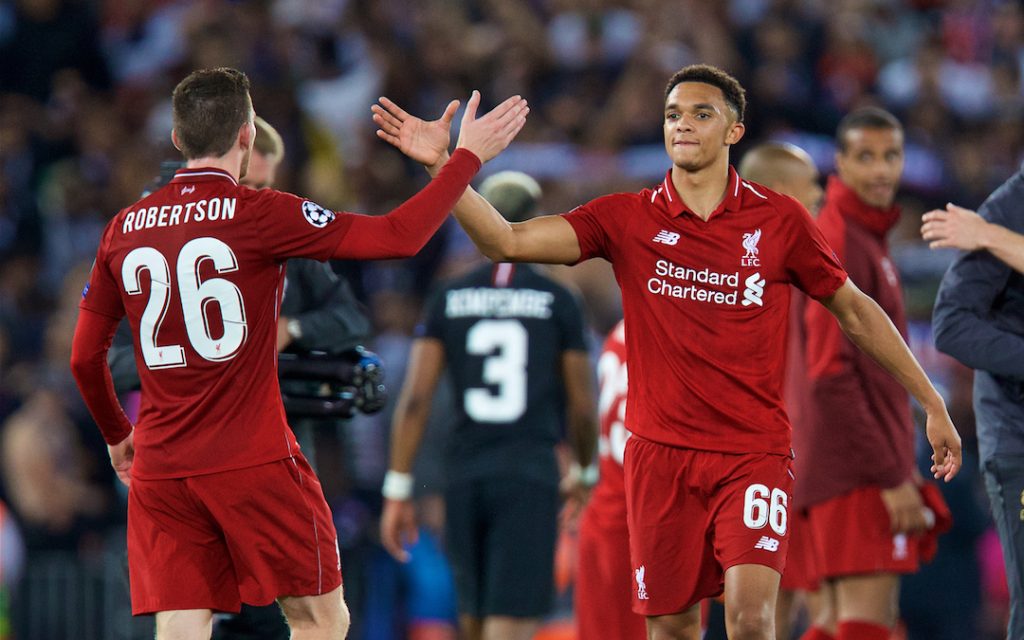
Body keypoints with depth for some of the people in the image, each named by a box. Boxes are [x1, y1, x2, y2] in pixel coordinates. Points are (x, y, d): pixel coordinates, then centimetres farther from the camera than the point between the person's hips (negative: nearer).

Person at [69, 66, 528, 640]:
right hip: (253, 462, -5)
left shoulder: (124, 229, 8)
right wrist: (468, 156, 4)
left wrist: (117, 435, 33)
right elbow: (400, 237, -7)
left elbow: (84, 358, 15)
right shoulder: (258, 214, -7)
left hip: (159, 470, 5)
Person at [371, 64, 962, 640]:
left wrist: (933, 405, 12)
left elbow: (856, 311, 11)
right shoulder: (626, 219, 2)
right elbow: (508, 241, -8)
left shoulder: (779, 220, 1)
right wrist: (442, 165, -21)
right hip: (661, 455, 2)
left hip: (754, 452, -2)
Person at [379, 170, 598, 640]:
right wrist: (584, 470, 24)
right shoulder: (557, 302, 1)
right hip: (530, 477, -3)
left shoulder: (448, 301, 7)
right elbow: (582, 407, 4)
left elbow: (415, 399, 0)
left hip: (465, 476, 3)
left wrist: (398, 489, 4)